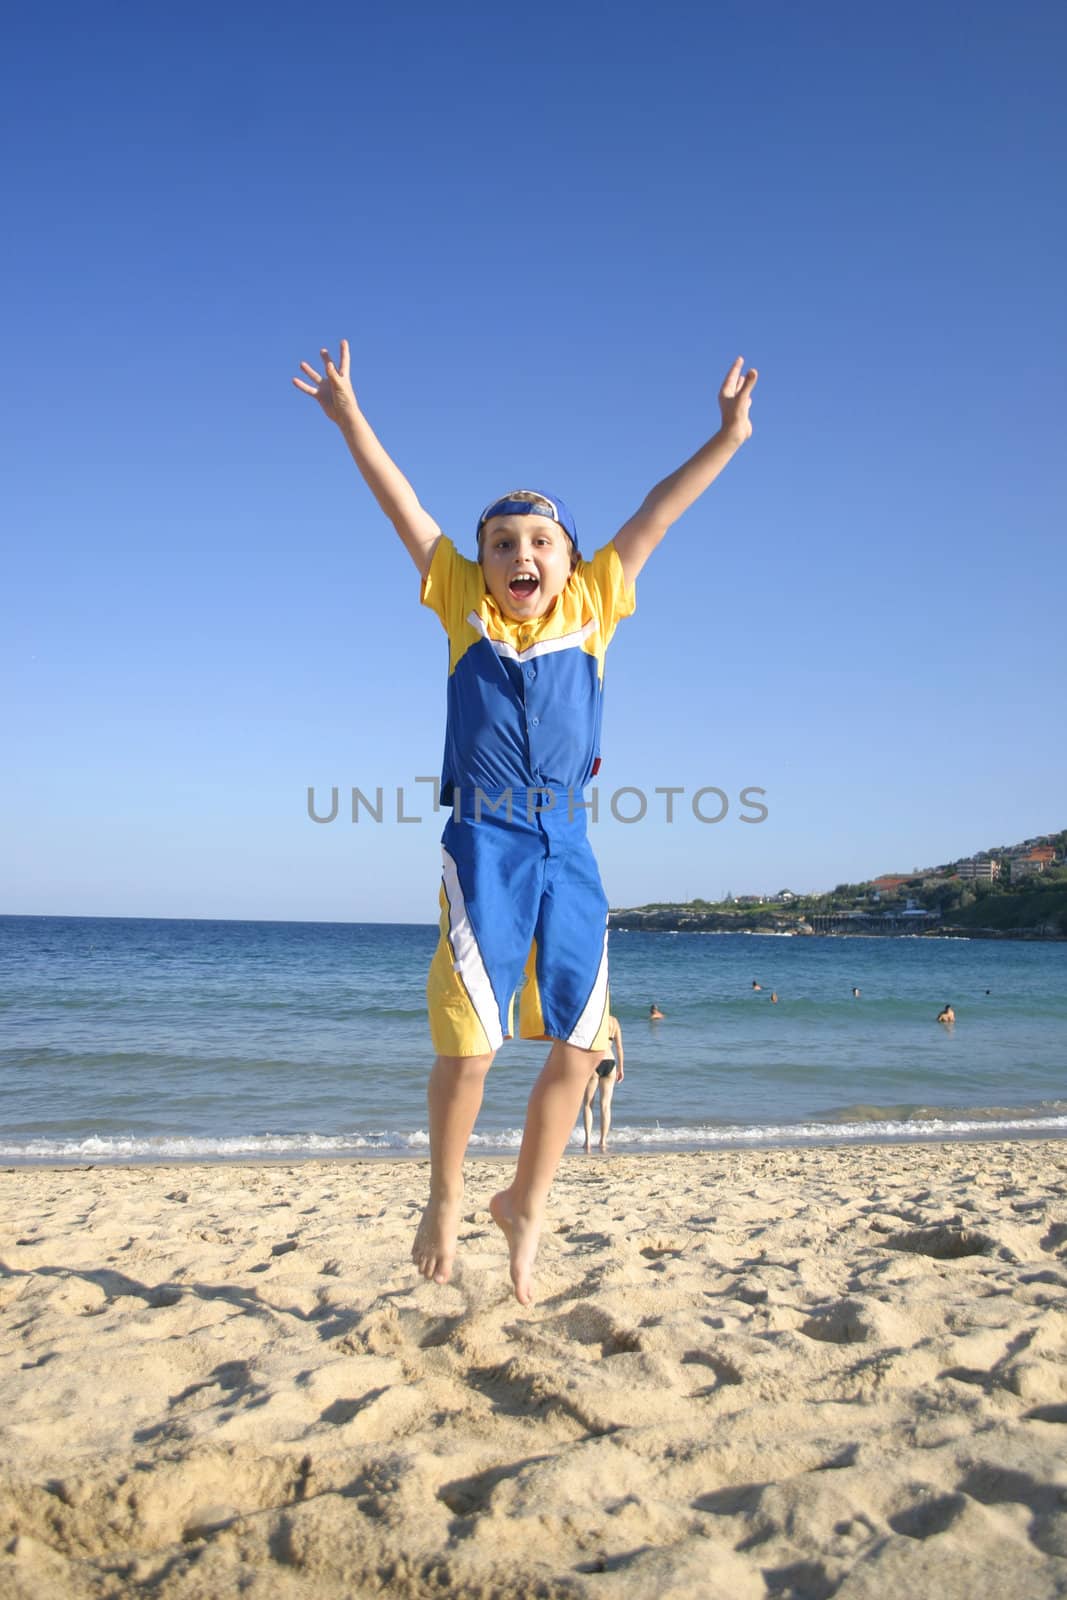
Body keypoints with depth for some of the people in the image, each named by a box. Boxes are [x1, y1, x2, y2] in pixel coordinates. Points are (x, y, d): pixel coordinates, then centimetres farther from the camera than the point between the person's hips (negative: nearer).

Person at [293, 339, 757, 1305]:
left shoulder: (589, 607, 9)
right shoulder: (465, 605, 6)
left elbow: (653, 519, 10)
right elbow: (405, 508, 7)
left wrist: (727, 437, 11)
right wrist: (349, 418, 6)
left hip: (568, 852, 3)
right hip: (485, 848, -2)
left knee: (579, 1044, 4)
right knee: (469, 1042, -6)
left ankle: (527, 1205, 25)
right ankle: (446, 1199, 20)